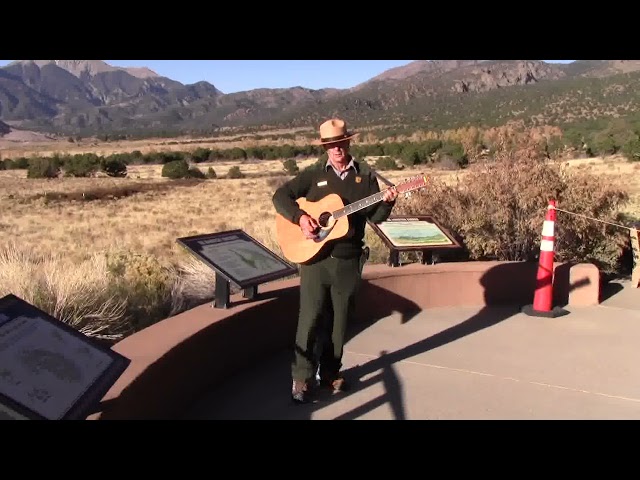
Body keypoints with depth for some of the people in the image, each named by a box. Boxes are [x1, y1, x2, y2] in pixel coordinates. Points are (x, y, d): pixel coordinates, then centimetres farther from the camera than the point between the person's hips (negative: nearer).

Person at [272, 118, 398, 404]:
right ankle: (302, 377, 9)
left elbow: (376, 217, 6)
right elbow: (280, 196, -2)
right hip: (315, 257, -2)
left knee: (339, 320, 10)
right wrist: (300, 217, -18)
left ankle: (330, 372, 26)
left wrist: (386, 203, -15)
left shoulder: (366, 176, 6)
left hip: (348, 260, 2)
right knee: (310, 318, -2)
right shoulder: (313, 174, 2)